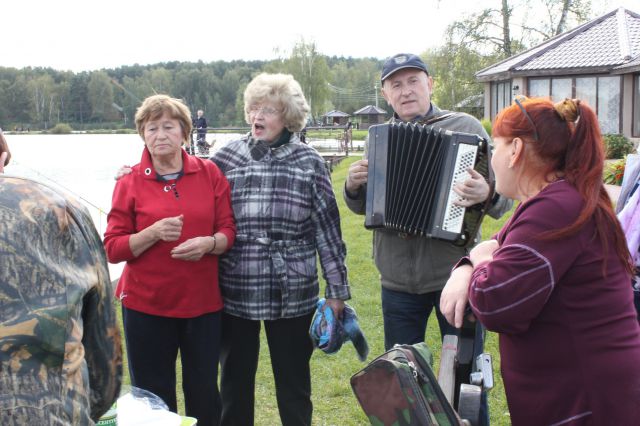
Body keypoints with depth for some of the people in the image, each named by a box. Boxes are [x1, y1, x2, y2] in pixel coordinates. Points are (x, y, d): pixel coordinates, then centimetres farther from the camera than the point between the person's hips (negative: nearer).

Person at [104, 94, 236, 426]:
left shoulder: (210, 173, 4)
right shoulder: (130, 182, 0)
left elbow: (229, 230, 3)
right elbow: (113, 249, -3)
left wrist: (208, 243, -18)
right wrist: (153, 232, -19)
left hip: (203, 302, 1)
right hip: (147, 304, -1)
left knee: (205, 394, 9)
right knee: (154, 398, 6)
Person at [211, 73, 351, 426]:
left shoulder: (308, 162, -1)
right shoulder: (226, 157, 2)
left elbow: (327, 228, 0)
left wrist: (337, 289, 1)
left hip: (293, 294, -1)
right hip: (235, 293, 1)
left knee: (293, 383, 12)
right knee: (235, 382, 14)